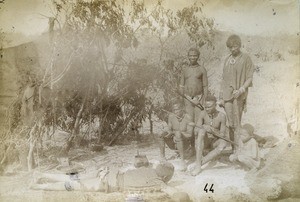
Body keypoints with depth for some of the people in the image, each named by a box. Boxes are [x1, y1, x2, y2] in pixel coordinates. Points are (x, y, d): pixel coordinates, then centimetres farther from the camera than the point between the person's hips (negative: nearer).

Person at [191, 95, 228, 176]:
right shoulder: (203, 113, -11)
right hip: (204, 141, 0)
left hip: (215, 141, 0)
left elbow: (222, 135, -14)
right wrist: (203, 127, -35)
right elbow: (196, 130, -13)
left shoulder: (222, 116, -14)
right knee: (201, 131, -34)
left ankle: (202, 162, -35)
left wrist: (212, 129, -33)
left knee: (223, 143, -35)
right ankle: (198, 165, -40)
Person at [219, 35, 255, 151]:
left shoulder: (245, 59, 2)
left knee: (236, 124, -7)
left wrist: (240, 90, -15)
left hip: (239, 96, -4)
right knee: (229, 124, 2)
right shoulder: (227, 60, 16)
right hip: (227, 96, 4)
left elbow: (249, 78, 0)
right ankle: (232, 148, 11)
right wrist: (221, 97, 11)